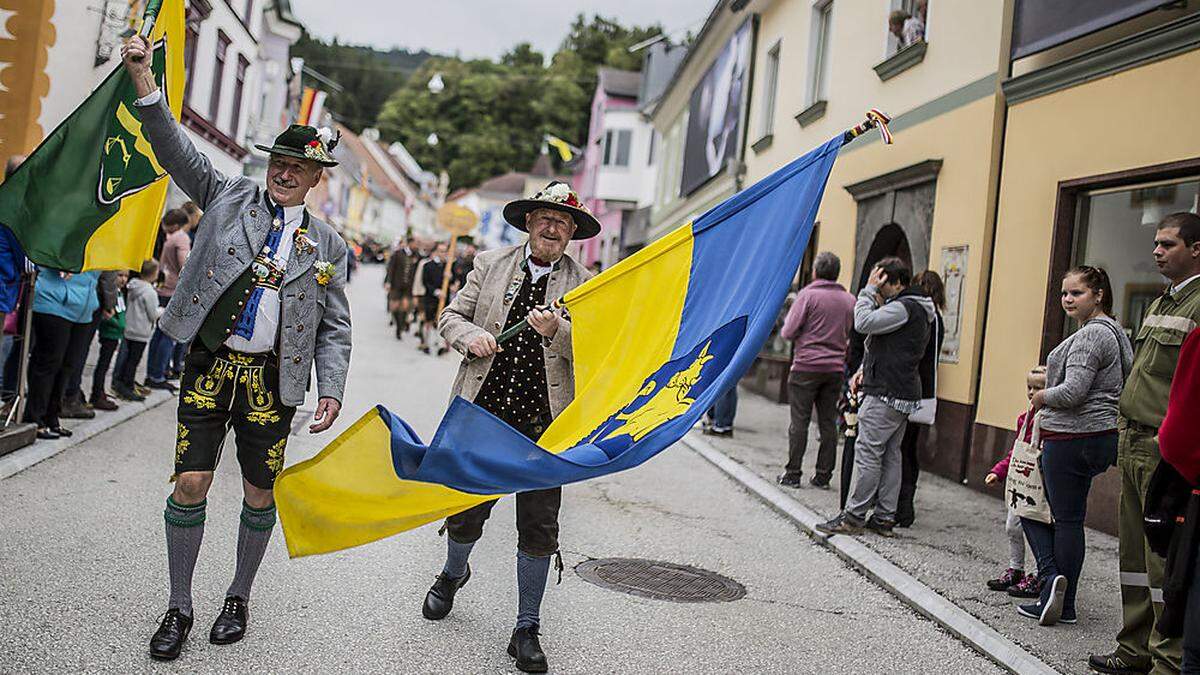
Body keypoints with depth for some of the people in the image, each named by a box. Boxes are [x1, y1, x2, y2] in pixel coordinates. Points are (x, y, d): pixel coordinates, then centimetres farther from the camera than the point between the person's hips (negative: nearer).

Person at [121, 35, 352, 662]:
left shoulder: (328, 244, 6)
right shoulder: (228, 195, 7)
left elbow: (334, 327, 6)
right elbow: (176, 149, -4)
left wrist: (331, 391, -4)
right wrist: (142, 76, -17)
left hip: (272, 377, 1)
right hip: (210, 363, 0)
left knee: (259, 494, 8)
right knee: (190, 484, -2)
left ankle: (238, 598, 28)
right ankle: (178, 606, 16)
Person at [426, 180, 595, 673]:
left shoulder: (583, 285, 4)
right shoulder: (490, 264, 7)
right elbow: (451, 317, 10)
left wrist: (557, 331, -20)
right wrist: (471, 336, -11)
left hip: (544, 425, -1)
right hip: (482, 411, 1)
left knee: (539, 528, 1)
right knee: (466, 511, 10)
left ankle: (527, 631, 17)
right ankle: (453, 573, 45)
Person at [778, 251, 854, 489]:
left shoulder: (808, 294, -7)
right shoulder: (850, 300, 7)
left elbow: (788, 332, -9)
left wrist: (787, 323, 12)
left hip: (806, 365, -4)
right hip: (836, 369, 4)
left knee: (799, 422, 0)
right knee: (828, 423, 8)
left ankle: (793, 473, 3)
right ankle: (823, 474, 12)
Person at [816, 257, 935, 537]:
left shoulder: (904, 307, -14)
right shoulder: (920, 310, 20)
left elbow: (864, 323, -22)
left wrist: (869, 289, -10)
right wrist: (866, 369, 15)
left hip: (885, 394, -10)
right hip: (904, 396, 10)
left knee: (868, 453, -6)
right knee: (890, 455, 10)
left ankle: (854, 516, -1)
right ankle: (884, 517, 13)